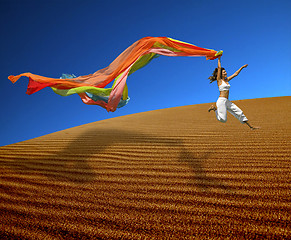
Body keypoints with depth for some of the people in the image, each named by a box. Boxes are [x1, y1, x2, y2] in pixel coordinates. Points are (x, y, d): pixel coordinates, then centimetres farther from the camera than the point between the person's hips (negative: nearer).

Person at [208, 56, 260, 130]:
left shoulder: (226, 80, 17)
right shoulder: (219, 80, -3)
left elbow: (235, 74, 24)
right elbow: (219, 68, -8)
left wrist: (242, 67, 25)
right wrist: (219, 59, -1)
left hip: (227, 102, 8)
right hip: (221, 100, -8)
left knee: (239, 112, 4)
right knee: (223, 119, -15)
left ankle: (251, 126, 10)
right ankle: (214, 108, 9)